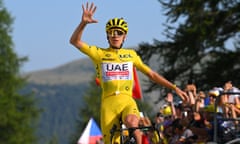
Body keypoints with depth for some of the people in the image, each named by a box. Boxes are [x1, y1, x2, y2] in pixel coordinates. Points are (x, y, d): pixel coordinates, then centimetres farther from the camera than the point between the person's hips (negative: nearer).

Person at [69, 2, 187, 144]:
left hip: (127, 101, 0)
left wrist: (175, 88, 16)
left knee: (132, 123, -35)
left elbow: (152, 74, 20)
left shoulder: (131, 55, 14)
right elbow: (75, 41, 1)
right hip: (109, 103, 0)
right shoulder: (100, 54, 9)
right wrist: (83, 23, -16)